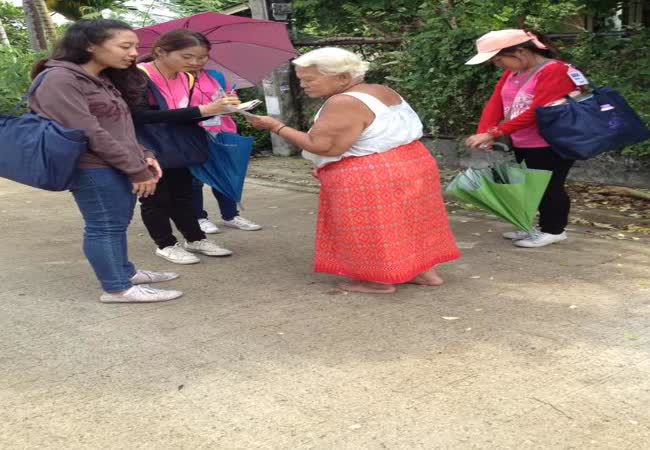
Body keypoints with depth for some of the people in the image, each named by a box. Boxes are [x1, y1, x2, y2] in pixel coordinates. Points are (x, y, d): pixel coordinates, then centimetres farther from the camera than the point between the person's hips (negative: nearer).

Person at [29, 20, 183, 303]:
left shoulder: (105, 80, 16)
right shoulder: (59, 80, -14)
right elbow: (89, 132, -19)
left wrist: (142, 156, 5)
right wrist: (137, 168, -17)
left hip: (118, 167, 9)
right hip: (93, 168, -9)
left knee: (117, 224, 17)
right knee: (105, 227, -2)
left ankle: (124, 272, 30)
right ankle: (117, 288, 6)